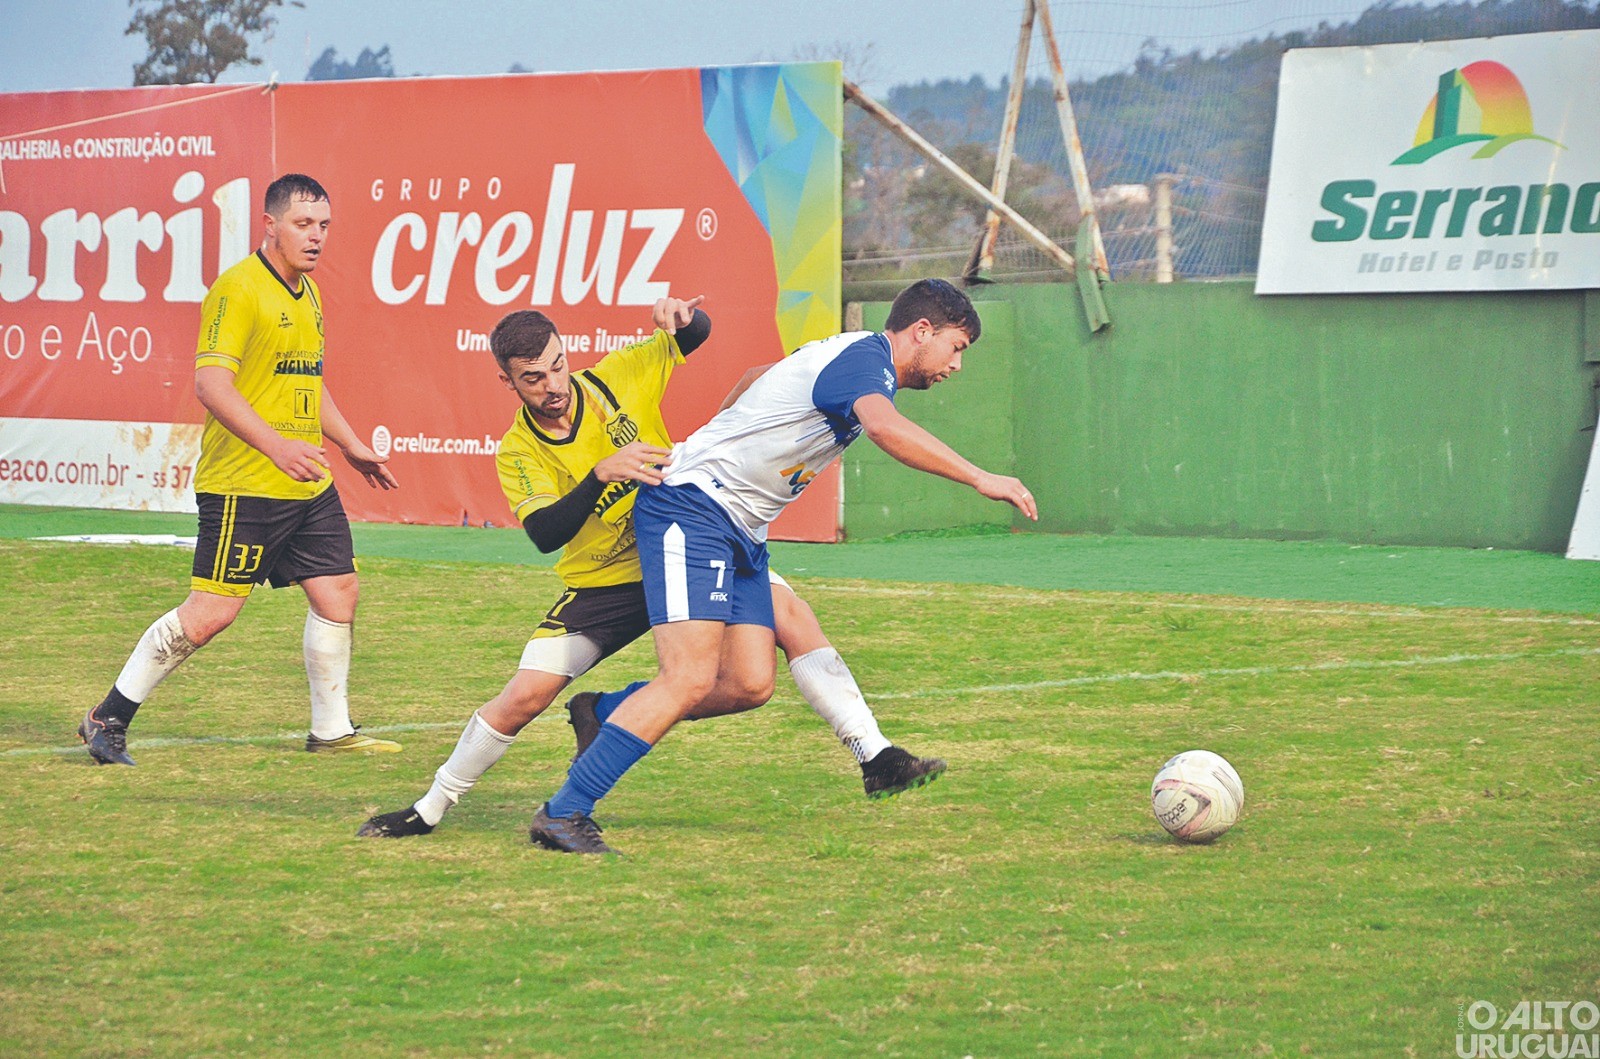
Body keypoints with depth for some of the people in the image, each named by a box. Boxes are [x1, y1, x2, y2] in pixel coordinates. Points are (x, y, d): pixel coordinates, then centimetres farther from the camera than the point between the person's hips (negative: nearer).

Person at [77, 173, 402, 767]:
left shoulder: (308, 294, 15)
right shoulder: (237, 289, -14)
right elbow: (211, 383, -22)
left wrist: (351, 446, 30)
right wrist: (275, 446, -29)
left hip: (309, 486, 9)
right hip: (242, 485, -9)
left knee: (338, 591, 7)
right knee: (212, 611, -9)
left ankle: (331, 730, 20)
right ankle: (108, 720, 2)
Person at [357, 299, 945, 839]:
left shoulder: (619, 376, -8)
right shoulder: (517, 453, -11)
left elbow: (698, 334, 5)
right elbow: (545, 535, -25)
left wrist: (681, 316, -20)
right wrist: (601, 475, -40)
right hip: (601, 584, -1)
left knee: (789, 612, -23)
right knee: (524, 697, -12)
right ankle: (429, 809, 9)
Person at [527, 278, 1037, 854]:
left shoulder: (858, 357, 18)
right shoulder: (865, 358, -13)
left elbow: (752, 381, 34)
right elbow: (883, 426, -37)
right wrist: (980, 479, -38)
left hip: (741, 534, 10)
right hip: (692, 509, -10)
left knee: (751, 683, -1)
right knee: (691, 679, -19)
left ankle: (602, 715, 16)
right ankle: (562, 813, -15)